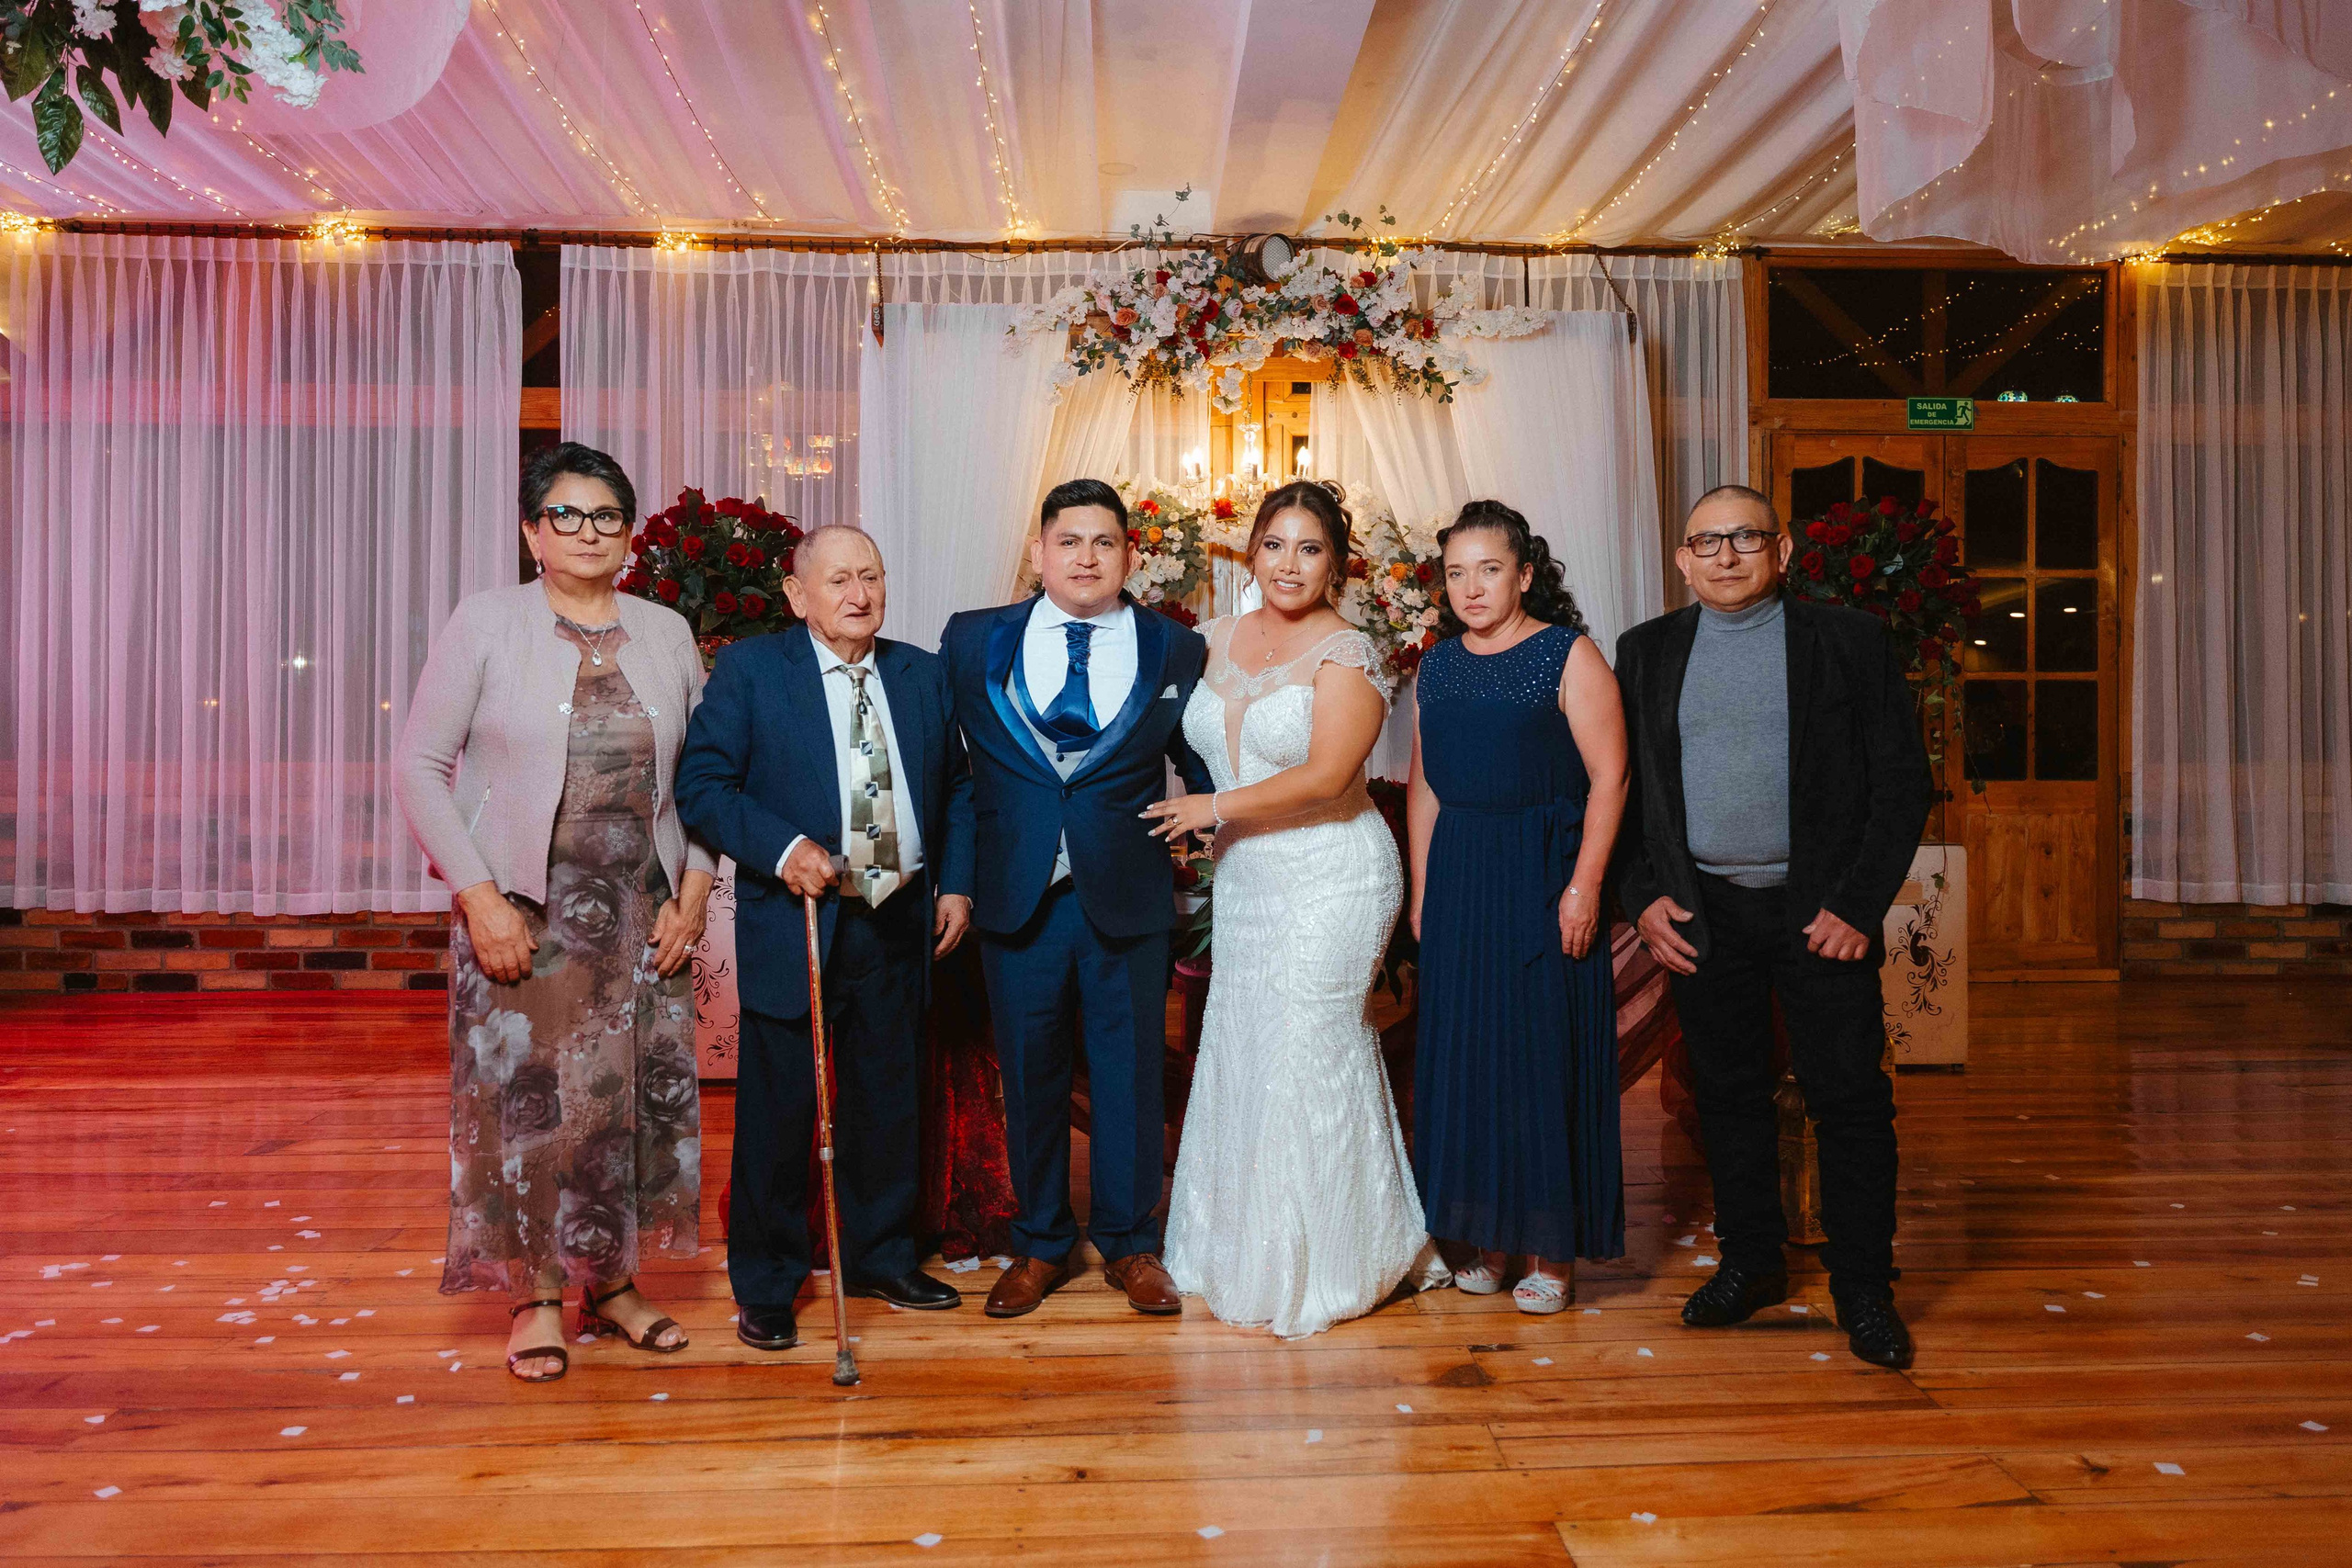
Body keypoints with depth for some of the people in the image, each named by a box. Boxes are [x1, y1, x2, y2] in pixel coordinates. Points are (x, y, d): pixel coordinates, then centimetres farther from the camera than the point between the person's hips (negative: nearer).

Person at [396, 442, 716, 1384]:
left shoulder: (667, 633, 6)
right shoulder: (486, 623, -2)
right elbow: (420, 766, -5)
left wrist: (694, 887, -2)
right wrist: (479, 896, -12)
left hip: (642, 915, 3)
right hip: (522, 911, -2)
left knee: (637, 1094, 8)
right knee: (524, 1097, 2)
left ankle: (611, 1283, 26)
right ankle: (536, 1298, 20)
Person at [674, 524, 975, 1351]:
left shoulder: (923, 676, 9)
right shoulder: (748, 670, -3)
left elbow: (957, 787, 16)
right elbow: (702, 785, -8)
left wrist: (956, 882, 5)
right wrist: (782, 849, -21)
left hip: (899, 923, 4)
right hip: (795, 922, -4)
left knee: (891, 1100, 15)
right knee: (778, 1108, 3)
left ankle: (882, 1256, 33)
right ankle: (764, 1284, 20)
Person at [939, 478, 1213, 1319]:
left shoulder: (1177, 650, 3)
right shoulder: (973, 641, 4)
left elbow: (1204, 767, 9)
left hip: (1129, 900, 0)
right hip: (1016, 897, 1)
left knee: (1129, 1074, 9)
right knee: (1029, 1076, 11)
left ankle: (1129, 1244, 28)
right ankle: (1040, 1245, 30)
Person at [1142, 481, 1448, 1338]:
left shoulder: (1346, 653, -10)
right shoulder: (1221, 639, 9)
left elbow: (1326, 773, -18)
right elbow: (1205, 744, 21)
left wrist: (1216, 807, -12)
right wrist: (1211, 823, 8)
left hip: (1330, 879, -6)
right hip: (1243, 880, 6)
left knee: (1307, 1057, -1)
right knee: (1239, 1055, 10)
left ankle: (1322, 1266, 18)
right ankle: (1244, 1248, 27)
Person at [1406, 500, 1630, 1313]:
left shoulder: (1569, 656, -5)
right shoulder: (1439, 666, 11)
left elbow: (1609, 776, -11)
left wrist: (1584, 886, -17)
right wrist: (1422, 889, 9)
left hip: (1543, 876, -5)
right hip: (1460, 878, 5)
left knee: (1545, 1049, 1)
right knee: (1466, 1054, 9)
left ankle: (1553, 1247, 16)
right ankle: (1489, 1234, 24)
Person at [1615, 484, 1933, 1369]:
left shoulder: (1848, 641, 1)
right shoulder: (1646, 651, 8)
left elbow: (1903, 781, -1)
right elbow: (1620, 783, 9)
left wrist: (1858, 904, -9)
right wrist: (1644, 896, -2)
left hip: (1823, 910, -2)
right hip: (1701, 914, 2)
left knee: (1850, 1101, 1)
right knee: (1728, 1094, 11)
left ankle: (1864, 1292, 16)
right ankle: (1751, 1262, 27)